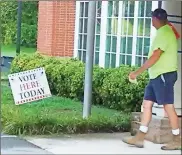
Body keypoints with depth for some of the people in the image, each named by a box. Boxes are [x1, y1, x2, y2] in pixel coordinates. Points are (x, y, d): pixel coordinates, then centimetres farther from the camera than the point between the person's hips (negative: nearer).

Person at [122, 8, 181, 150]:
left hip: (164, 75, -10)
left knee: (168, 106, -5)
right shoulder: (165, 31, 15)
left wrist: (138, 72, -20)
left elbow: (155, 57, -21)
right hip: (157, 75, 10)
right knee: (147, 104, 6)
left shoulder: (164, 33, -15)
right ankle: (139, 138, 7)